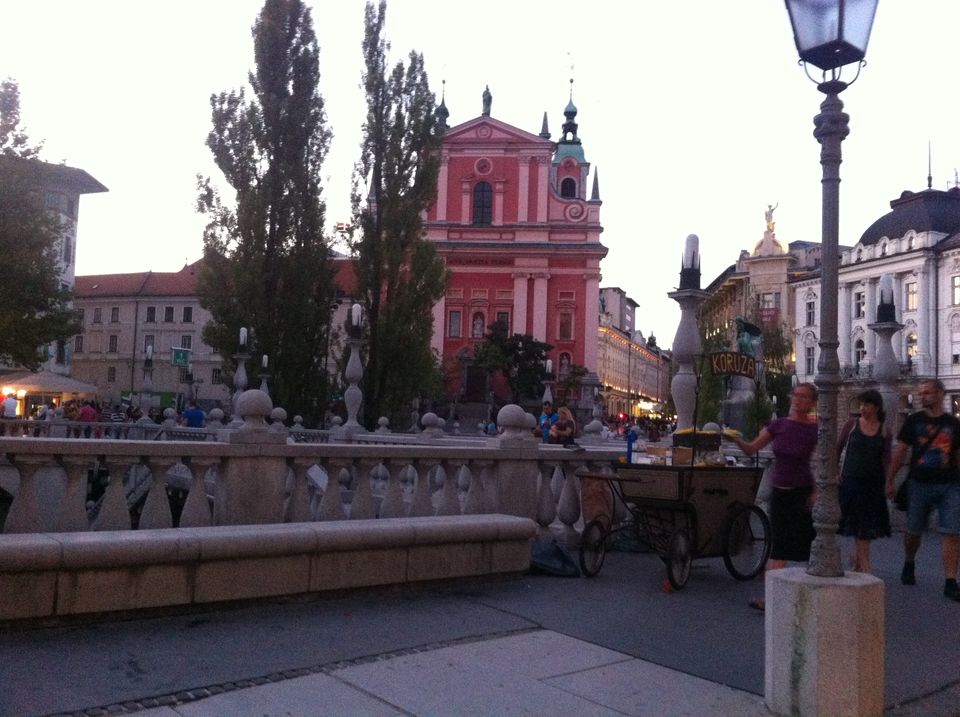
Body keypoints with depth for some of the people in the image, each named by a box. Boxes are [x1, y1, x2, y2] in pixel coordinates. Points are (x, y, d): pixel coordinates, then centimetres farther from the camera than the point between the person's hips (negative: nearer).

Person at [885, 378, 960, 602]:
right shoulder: (914, 421, 4)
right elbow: (900, 452, 5)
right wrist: (889, 480, 2)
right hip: (919, 483, 0)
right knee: (913, 531, 10)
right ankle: (909, 565, 37)